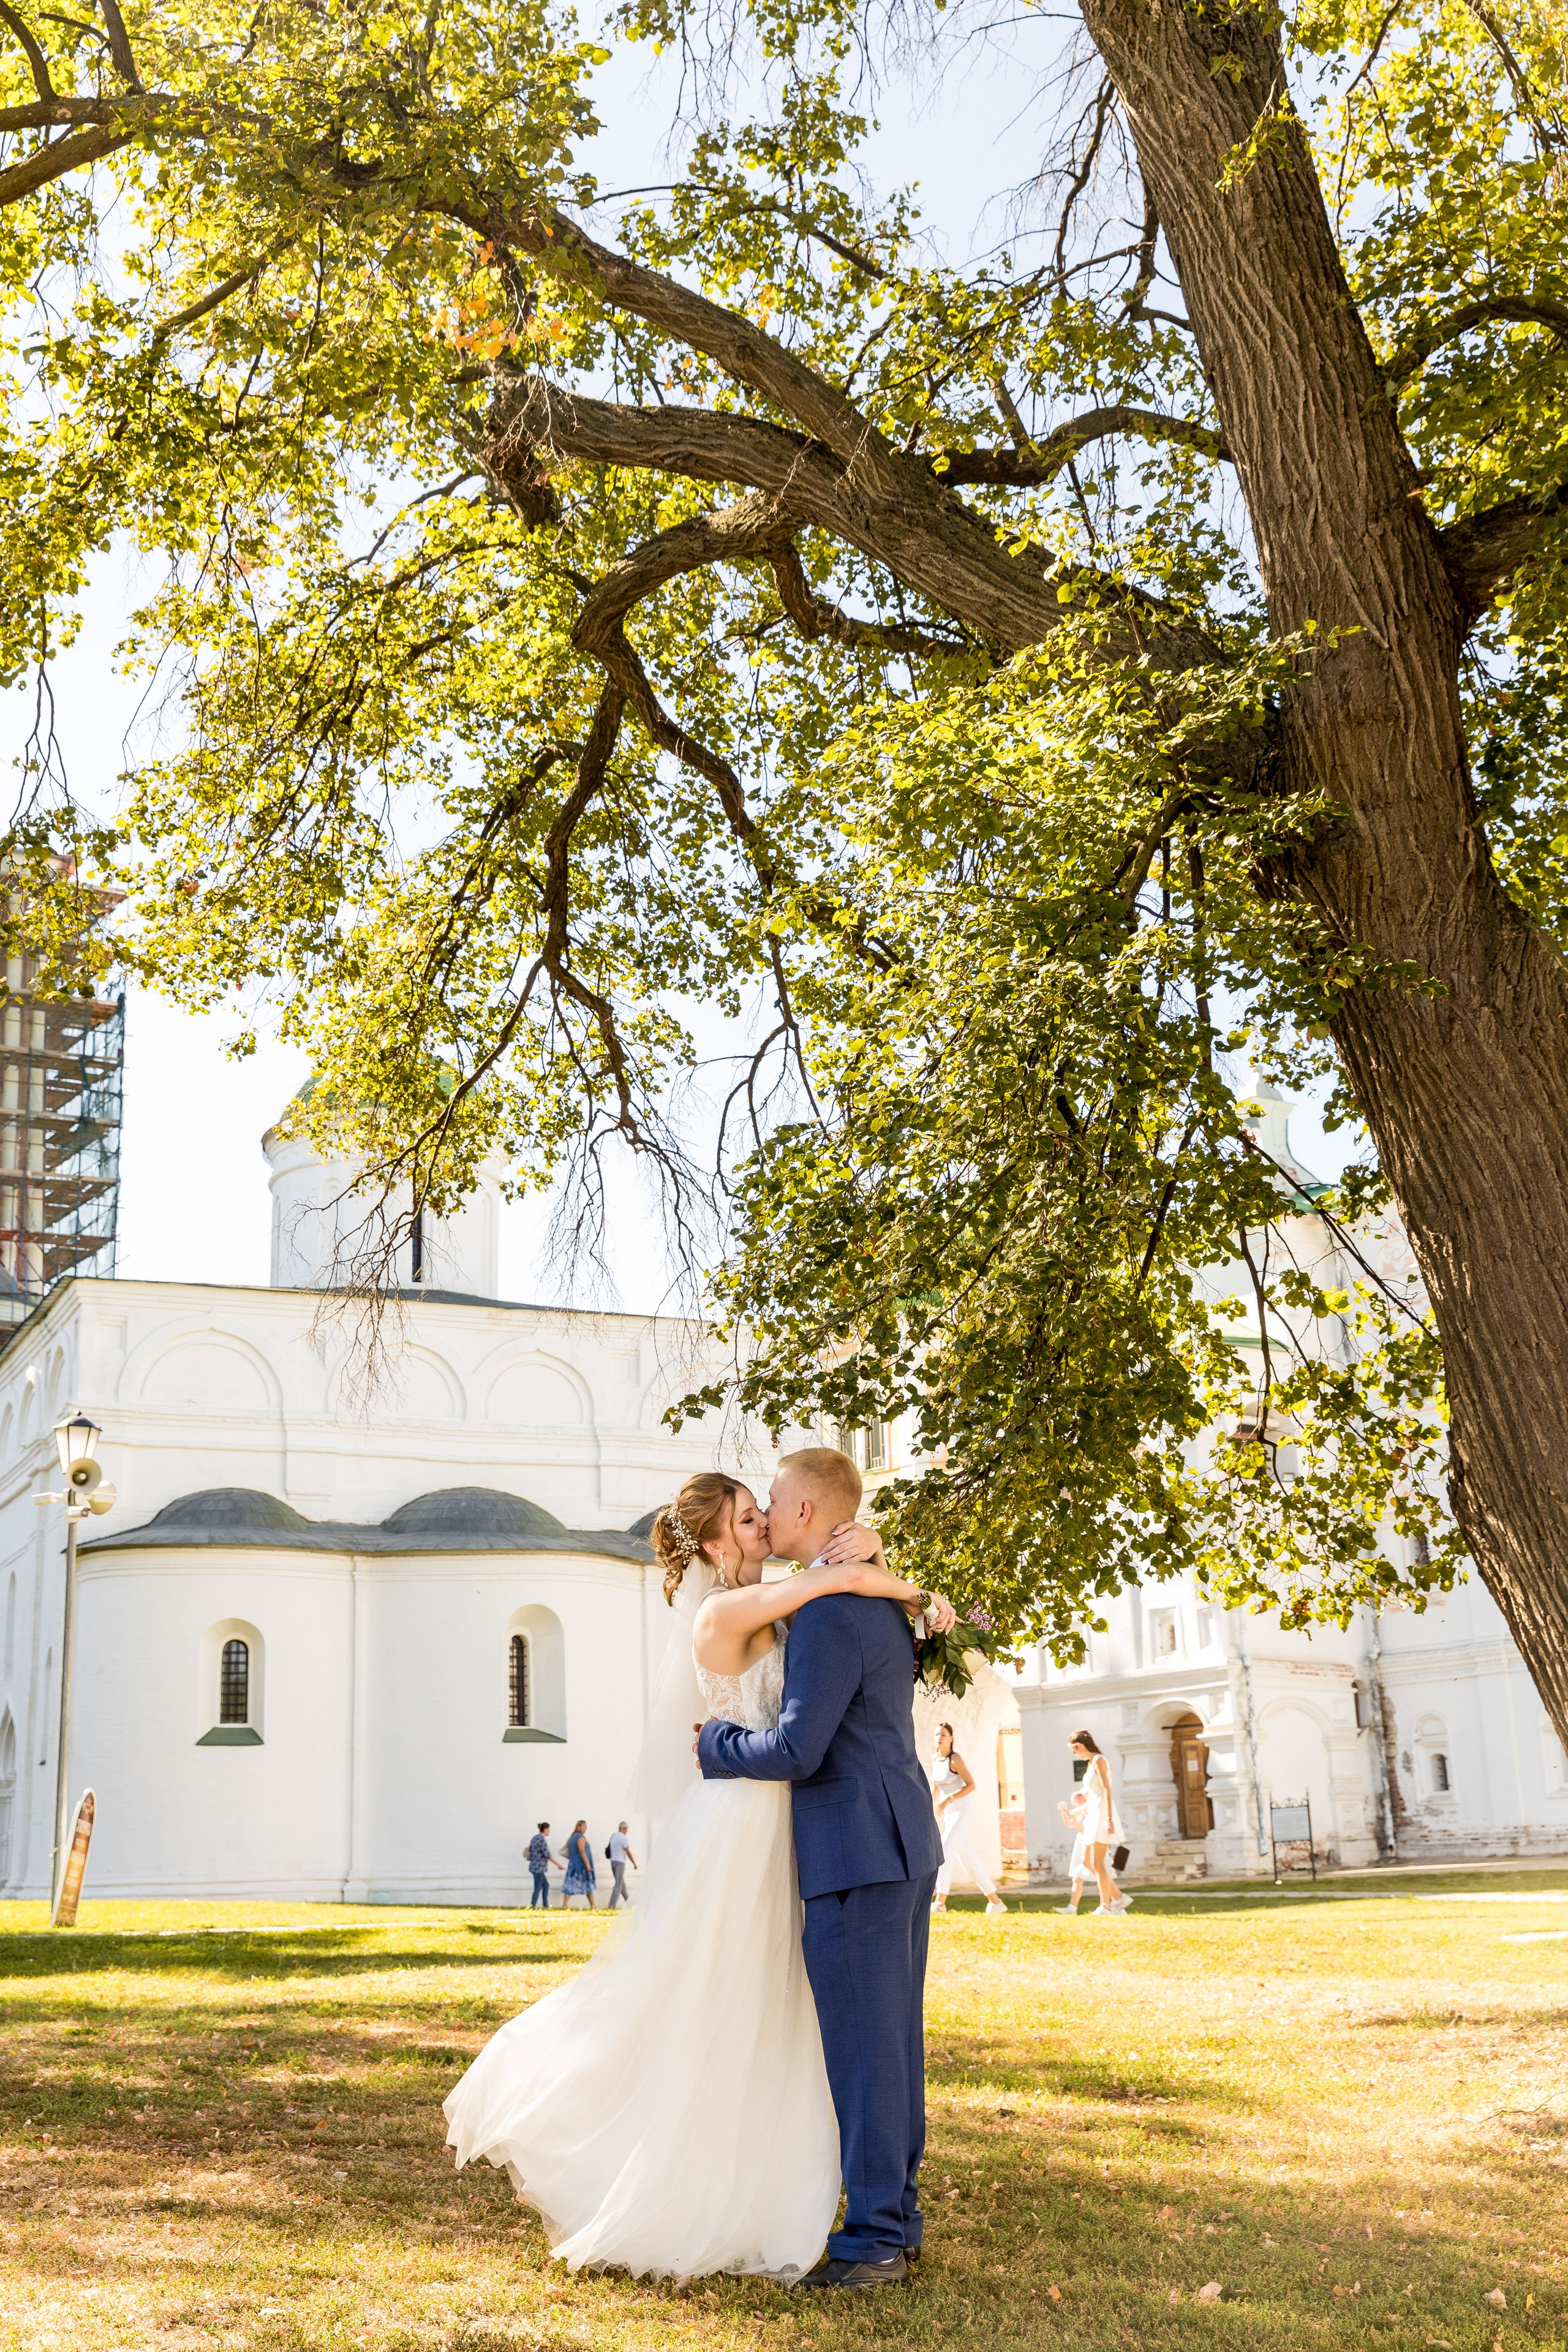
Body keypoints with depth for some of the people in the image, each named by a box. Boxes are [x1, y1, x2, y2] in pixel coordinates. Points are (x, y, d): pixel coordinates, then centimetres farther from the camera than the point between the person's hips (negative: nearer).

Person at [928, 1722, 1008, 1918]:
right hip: (949, 1813, 8)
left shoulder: (955, 1759, -13)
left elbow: (971, 1786, -17)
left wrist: (949, 1799, -25)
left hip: (963, 1811, -8)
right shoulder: (935, 1760, 9)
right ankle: (996, 1902, 16)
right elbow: (935, 1787, 20)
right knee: (968, 1861, 8)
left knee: (945, 1853, -19)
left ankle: (940, 1902, -21)